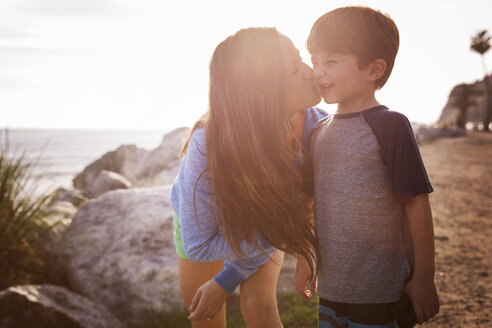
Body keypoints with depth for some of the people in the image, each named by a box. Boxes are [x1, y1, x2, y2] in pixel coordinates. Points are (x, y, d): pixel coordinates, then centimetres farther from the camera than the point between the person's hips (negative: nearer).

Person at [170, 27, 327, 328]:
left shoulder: (316, 126, -34)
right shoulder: (207, 146, -42)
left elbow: (297, 216, -21)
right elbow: (198, 245, -32)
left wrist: (226, 281, -18)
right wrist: (282, 234, -34)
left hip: (265, 219, 1)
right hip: (200, 217, 0)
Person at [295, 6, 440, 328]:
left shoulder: (390, 125, -13)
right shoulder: (320, 131, 7)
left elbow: (417, 204, -13)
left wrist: (424, 279, -11)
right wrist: (304, 259, 17)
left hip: (377, 289, -6)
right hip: (331, 283, 6)